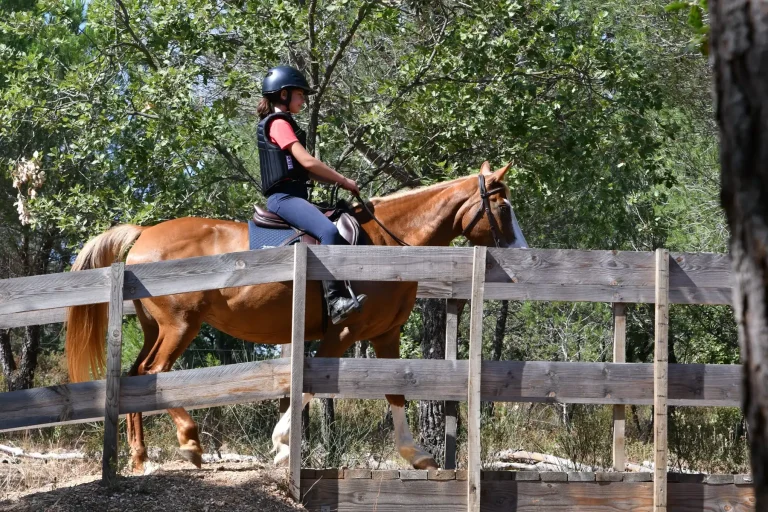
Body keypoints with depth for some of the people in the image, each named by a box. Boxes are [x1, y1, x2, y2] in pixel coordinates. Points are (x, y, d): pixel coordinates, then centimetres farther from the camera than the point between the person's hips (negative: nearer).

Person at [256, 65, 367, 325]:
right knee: (329, 231, -32)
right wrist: (343, 181, -7)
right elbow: (307, 161, -16)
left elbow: (306, 171, 22)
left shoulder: (284, 124, 25)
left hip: (294, 196, 11)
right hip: (285, 196, -11)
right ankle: (336, 300, -42)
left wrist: (337, 182, 9)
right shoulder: (278, 123, -6)